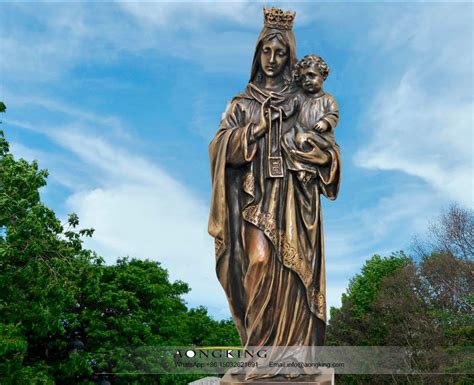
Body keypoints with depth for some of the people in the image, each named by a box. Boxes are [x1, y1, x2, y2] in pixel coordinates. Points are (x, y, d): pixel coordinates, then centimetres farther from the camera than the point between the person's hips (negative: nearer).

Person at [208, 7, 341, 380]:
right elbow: (221, 146, 0)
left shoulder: (302, 103, 13)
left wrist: (305, 146, -10)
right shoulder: (242, 104, 14)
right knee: (260, 259, -18)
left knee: (290, 271, -7)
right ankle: (257, 347, -8)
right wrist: (257, 126, -9)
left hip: (293, 197, 0)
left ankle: (285, 350, -1)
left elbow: (327, 151, 10)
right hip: (255, 193, 0)